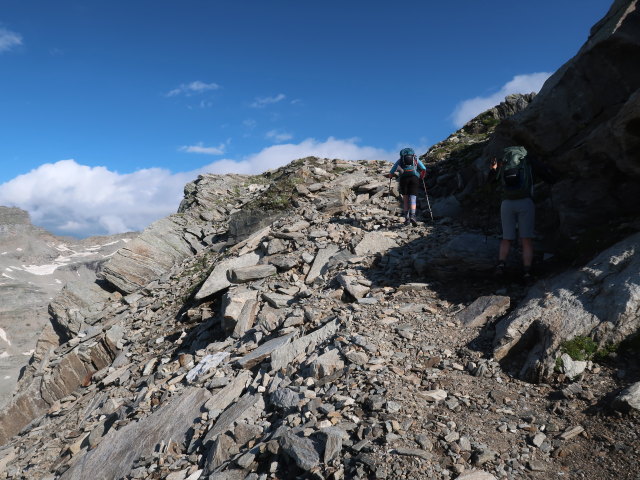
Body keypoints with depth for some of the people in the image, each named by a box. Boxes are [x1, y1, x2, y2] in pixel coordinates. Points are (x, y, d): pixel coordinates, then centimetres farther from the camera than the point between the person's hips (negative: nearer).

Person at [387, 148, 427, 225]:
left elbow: (391, 172, 19)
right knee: (413, 198, -5)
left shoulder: (400, 160, 27)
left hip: (403, 177, 0)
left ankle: (406, 218, 1)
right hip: (414, 177, 0)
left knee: (405, 198, 9)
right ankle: (412, 215, -27)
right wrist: (421, 177, 32)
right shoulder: (416, 159, 28)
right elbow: (424, 169, 15)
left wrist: (390, 175, 40)